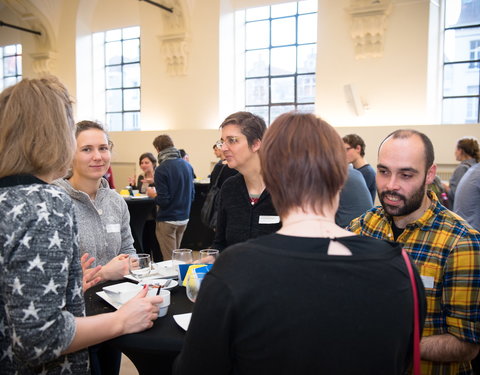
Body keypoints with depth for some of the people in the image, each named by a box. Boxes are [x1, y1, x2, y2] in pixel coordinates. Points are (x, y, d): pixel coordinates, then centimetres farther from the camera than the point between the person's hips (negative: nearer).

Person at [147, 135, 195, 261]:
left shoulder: (161, 169, -16)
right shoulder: (187, 165, 3)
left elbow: (163, 201, -18)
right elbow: (192, 195, 8)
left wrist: (152, 194, 1)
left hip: (167, 221, -7)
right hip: (184, 218, 7)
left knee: (169, 259, 2)